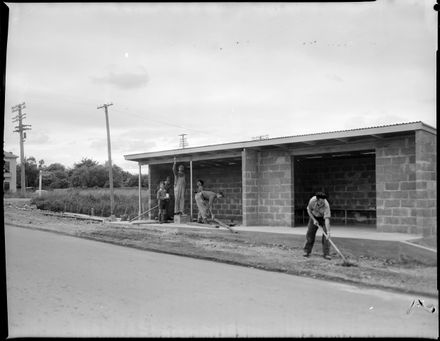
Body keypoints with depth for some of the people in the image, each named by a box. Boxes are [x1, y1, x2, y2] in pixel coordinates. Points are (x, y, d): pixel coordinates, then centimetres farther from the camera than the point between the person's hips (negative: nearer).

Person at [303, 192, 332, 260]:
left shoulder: (326, 205, -36)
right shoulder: (312, 200, -29)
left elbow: (327, 219, -39)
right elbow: (309, 210, -10)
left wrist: (328, 231, -46)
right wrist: (314, 220, -17)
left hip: (323, 218, -2)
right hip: (314, 216, 2)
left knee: (326, 235, -16)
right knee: (310, 233, 0)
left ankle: (326, 253, -12)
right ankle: (307, 251, 12)